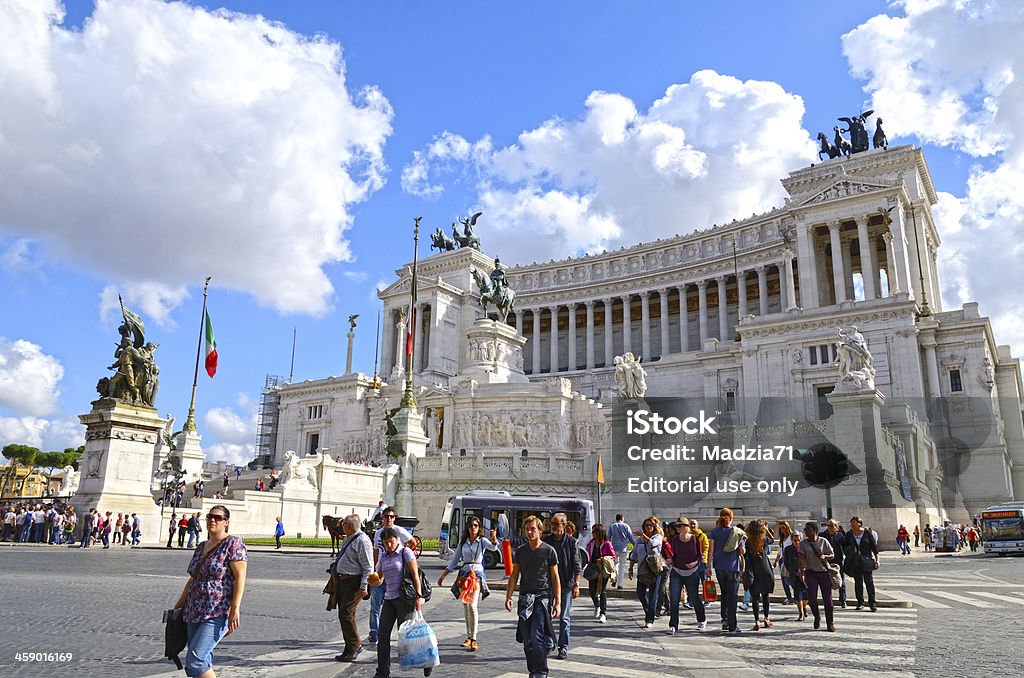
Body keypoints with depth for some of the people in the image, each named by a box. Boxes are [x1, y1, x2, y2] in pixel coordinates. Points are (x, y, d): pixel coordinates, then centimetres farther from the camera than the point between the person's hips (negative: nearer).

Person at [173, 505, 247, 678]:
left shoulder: (233, 543, -8)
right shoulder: (201, 547, 16)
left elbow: (240, 577, -14)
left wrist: (235, 609, -21)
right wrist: (178, 605, 21)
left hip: (217, 615, -8)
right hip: (194, 612, 8)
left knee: (194, 661, -15)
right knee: (203, 662, 8)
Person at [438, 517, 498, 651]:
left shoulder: (482, 541, 3)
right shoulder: (463, 542, 13)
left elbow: (493, 547, -18)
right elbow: (454, 560, 17)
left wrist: (494, 538, -40)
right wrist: (443, 575, 13)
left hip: (477, 574, -4)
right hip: (464, 573, 4)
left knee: (473, 605, -16)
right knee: (465, 607, 7)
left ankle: (474, 639, -14)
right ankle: (469, 637, 18)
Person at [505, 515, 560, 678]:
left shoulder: (549, 550, 0)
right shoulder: (520, 551, 10)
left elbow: (555, 578, 1)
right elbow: (514, 575, 12)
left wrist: (557, 602, -4)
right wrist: (508, 596, 0)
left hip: (543, 597, -4)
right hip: (525, 597, 4)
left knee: (537, 638, -13)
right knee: (527, 641, 5)